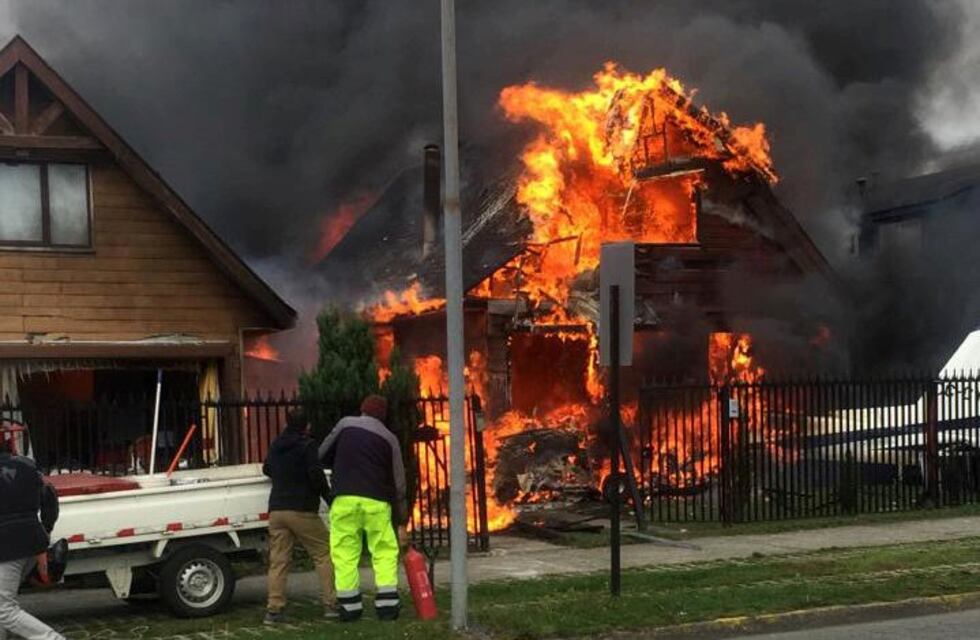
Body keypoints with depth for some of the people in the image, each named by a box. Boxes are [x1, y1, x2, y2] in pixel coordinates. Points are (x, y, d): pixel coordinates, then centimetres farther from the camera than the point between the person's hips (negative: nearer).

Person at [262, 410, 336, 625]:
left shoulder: (276, 446, 17)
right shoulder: (307, 445, -5)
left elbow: (266, 469, 34)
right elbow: (316, 474, -14)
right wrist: (329, 498, -4)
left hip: (276, 510, 6)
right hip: (302, 510, -6)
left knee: (278, 561, 3)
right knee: (324, 554, 3)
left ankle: (274, 609, -4)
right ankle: (331, 604, -3)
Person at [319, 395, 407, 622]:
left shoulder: (345, 424, 9)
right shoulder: (389, 438, 11)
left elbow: (322, 456, 14)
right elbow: (398, 483, 11)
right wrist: (402, 522, 15)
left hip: (345, 499, 0)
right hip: (376, 501, 0)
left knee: (345, 553, 4)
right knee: (384, 552, 7)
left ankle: (349, 605, 2)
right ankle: (387, 604, -1)